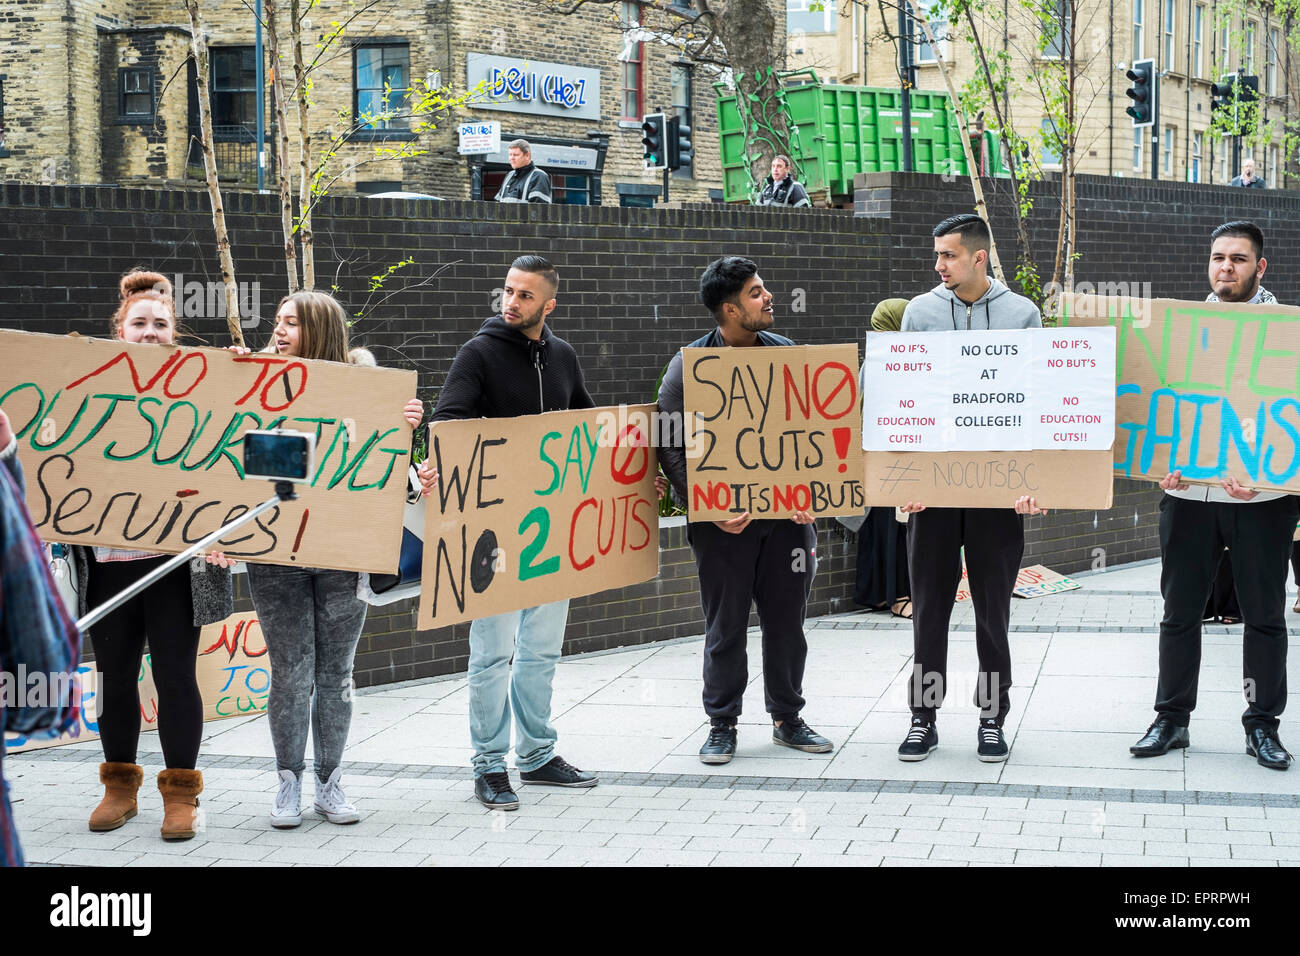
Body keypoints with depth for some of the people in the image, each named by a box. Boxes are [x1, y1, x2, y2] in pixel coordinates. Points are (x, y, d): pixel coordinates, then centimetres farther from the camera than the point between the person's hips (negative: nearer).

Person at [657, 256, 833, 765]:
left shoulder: (786, 353, 8)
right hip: (723, 520, -3)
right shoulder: (689, 365, -4)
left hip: (786, 514, 3)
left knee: (787, 622, 9)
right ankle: (722, 726, 17)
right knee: (725, 627, 4)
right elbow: (672, 448, -6)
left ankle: (787, 718, 24)